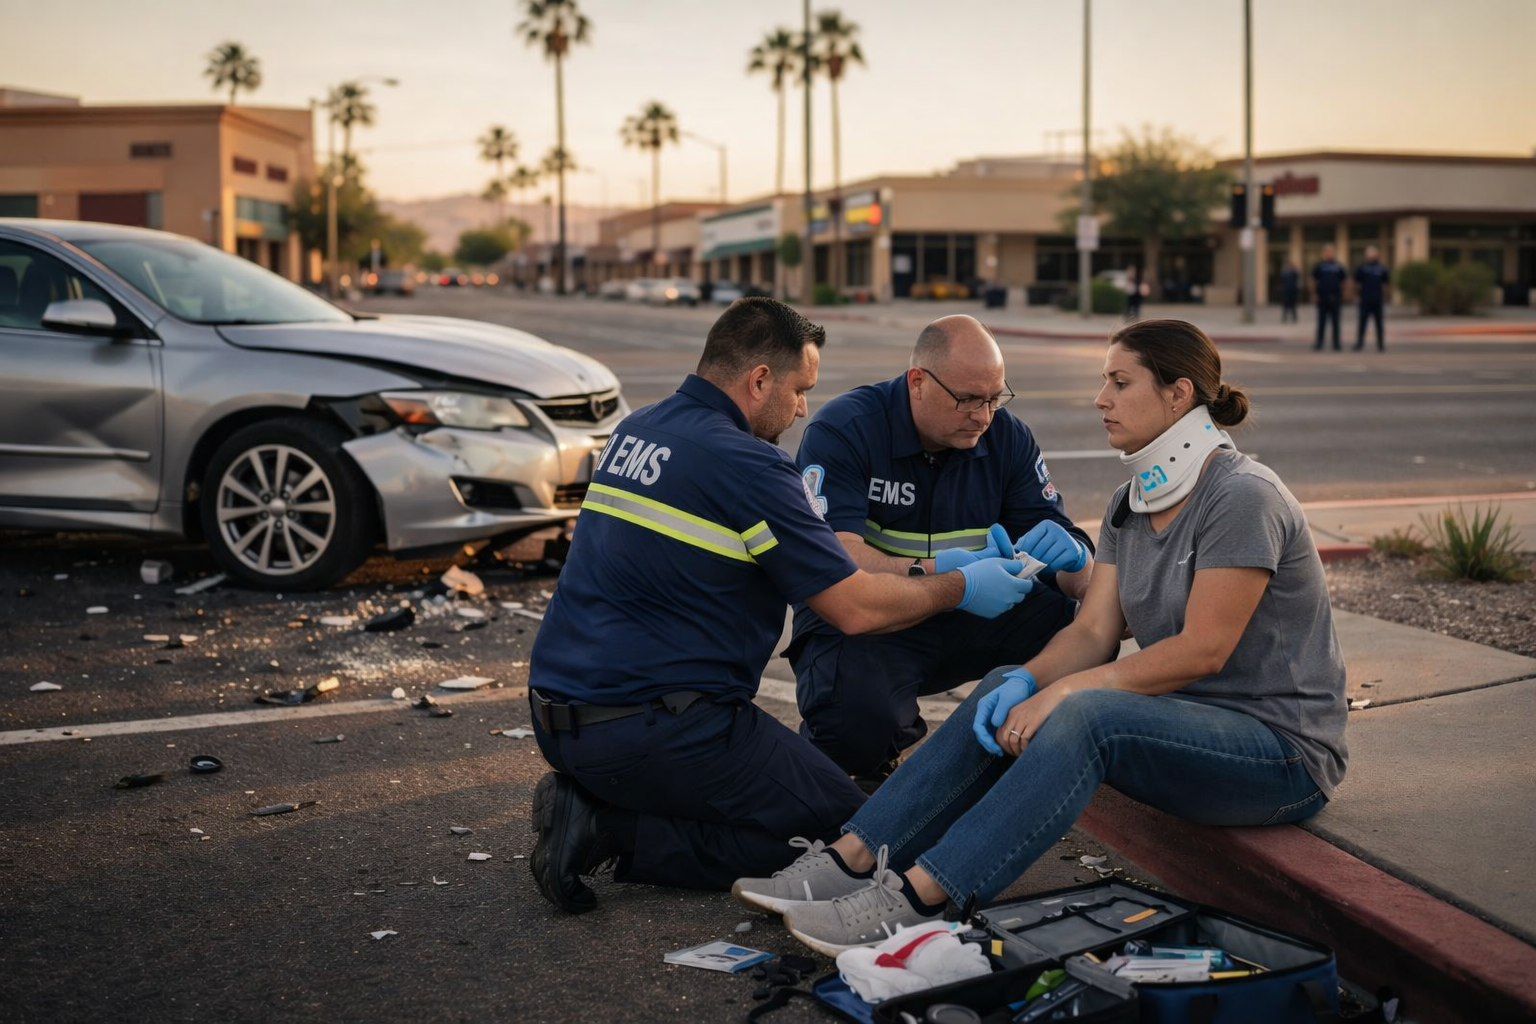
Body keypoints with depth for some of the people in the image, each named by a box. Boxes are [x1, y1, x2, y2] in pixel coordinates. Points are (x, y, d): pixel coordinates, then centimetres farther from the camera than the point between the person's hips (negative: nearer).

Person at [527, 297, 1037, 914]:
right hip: (647, 724, -9)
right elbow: (855, 609, -12)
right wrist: (961, 588, 6)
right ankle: (614, 831, -10)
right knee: (842, 821, 1)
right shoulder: (745, 464, -15)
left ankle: (591, 803, 3)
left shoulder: (634, 430, 12)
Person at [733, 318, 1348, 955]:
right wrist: (1028, 681, -18)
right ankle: (853, 859, -15)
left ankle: (915, 899, -35)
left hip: (1284, 748, -8)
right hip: (1189, 719, 8)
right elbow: (1093, 632, 2)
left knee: (1086, 713, -33)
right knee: (1005, 691, -9)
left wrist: (1063, 690, -21)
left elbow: (1203, 650, -22)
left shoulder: (1243, 496, -18)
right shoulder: (1130, 505, 9)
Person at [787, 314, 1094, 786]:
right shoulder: (843, 429, -14)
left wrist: (1071, 555, -27)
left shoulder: (1009, 437, 0)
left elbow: (1081, 577, -1)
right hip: (862, 622, -4)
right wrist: (927, 572, -45)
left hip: (967, 623, 5)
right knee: (858, 718, -37)